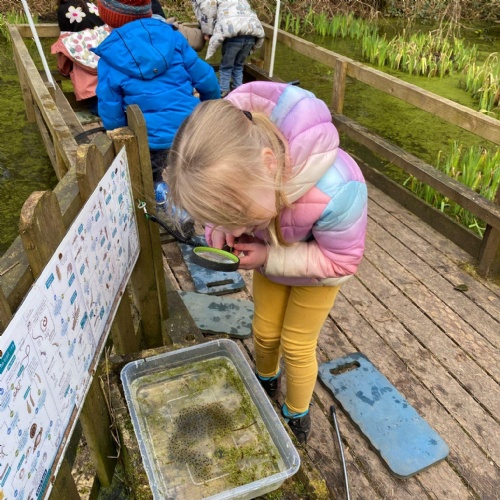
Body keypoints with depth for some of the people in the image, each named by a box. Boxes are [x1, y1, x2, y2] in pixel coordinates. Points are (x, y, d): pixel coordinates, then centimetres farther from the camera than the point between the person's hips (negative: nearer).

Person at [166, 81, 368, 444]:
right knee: (265, 332, 18)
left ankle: (298, 414, 40)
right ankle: (266, 381, 52)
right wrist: (218, 229, -30)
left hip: (319, 266, -3)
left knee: (296, 345, 9)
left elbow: (340, 261, -27)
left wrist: (269, 258, -33)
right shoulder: (229, 163, -34)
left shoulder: (335, 194, -47)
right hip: (271, 253, 4)